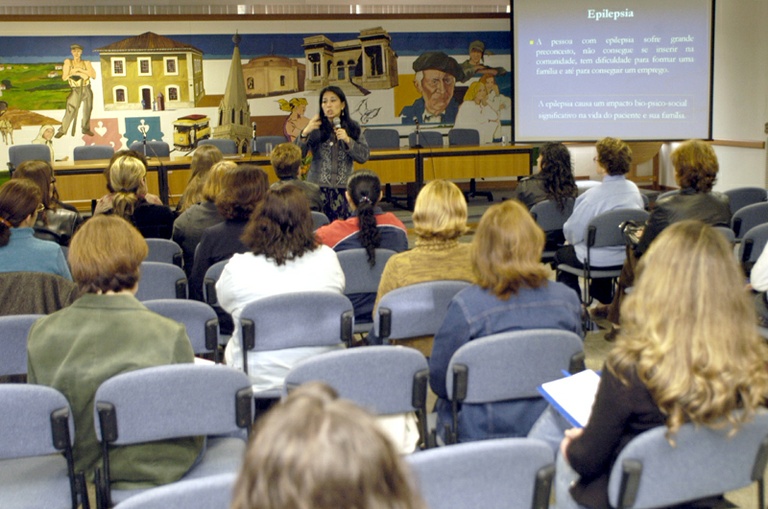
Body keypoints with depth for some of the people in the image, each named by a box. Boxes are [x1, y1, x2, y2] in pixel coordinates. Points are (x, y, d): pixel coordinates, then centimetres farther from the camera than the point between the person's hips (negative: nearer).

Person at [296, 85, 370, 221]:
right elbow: (298, 154, -6)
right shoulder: (316, 128, 3)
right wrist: (304, 133, -21)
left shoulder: (353, 128, 9)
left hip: (344, 189, 1)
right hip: (318, 187, -1)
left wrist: (348, 140, -10)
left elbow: (364, 156, 3)